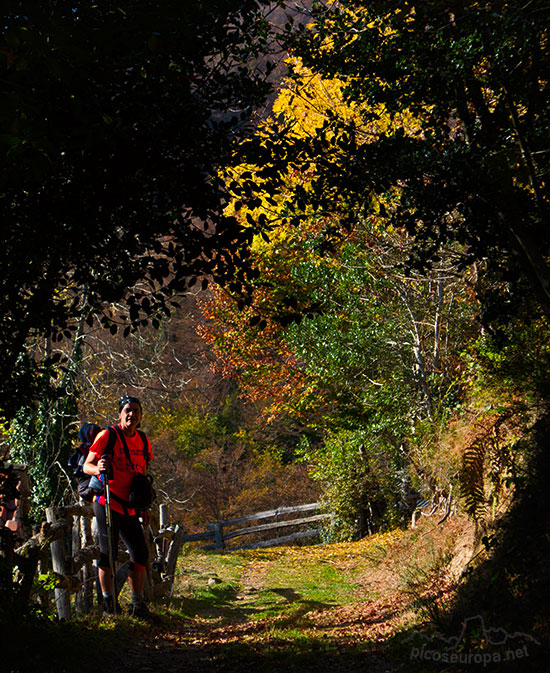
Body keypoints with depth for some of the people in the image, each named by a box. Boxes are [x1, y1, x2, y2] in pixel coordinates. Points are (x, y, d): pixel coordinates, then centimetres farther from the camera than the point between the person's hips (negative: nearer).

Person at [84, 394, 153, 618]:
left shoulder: (143, 441, 10)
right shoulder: (107, 436, -8)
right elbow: (86, 466, -8)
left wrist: (144, 508, 17)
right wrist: (98, 468, -32)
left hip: (129, 507, 5)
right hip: (107, 503, -5)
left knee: (140, 552, 1)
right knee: (108, 553, -3)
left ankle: (137, 604, 10)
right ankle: (108, 602, 9)